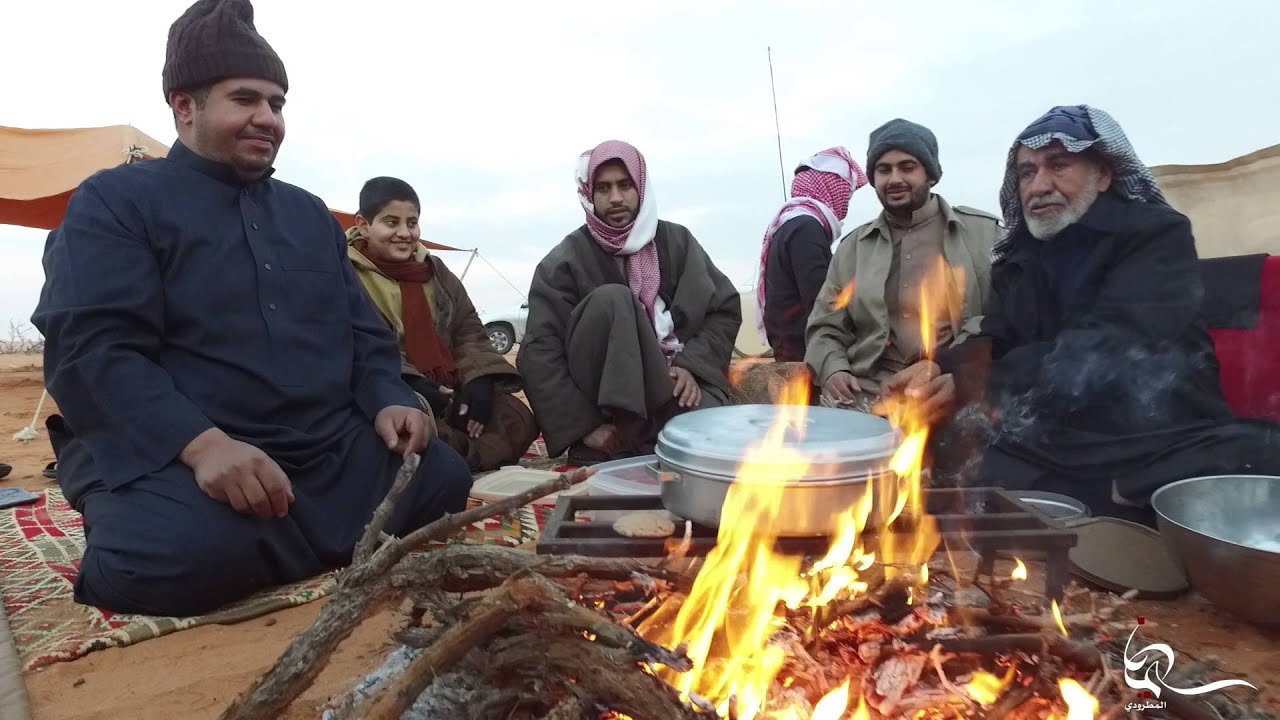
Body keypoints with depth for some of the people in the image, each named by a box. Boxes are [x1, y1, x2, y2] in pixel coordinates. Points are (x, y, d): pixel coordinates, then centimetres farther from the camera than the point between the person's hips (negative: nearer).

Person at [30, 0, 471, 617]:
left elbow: (363, 330, 19)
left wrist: (388, 400, -2)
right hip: (171, 459, -5)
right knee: (177, 555, -36)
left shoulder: (309, 212, 20)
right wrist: (201, 443, -26)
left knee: (445, 477, -15)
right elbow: (91, 349, -11)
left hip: (333, 451, 6)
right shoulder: (114, 201, 3)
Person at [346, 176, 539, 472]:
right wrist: (406, 384, -26)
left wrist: (479, 378, -7)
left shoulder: (435, 270, 18)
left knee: (521, 414, -15)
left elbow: (468, 329, 15)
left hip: (449, 392, 6)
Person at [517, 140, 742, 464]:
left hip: (672, 381, 1)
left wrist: (692, 365, -12)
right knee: (612, 299, -29)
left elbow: (725, 309, 6)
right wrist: (584, 426, -20)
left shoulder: (677, 241, 4)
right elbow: (539, 353, -11)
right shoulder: (564, 261, -5)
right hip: (604, 398, -1)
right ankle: (624, 435, -28)